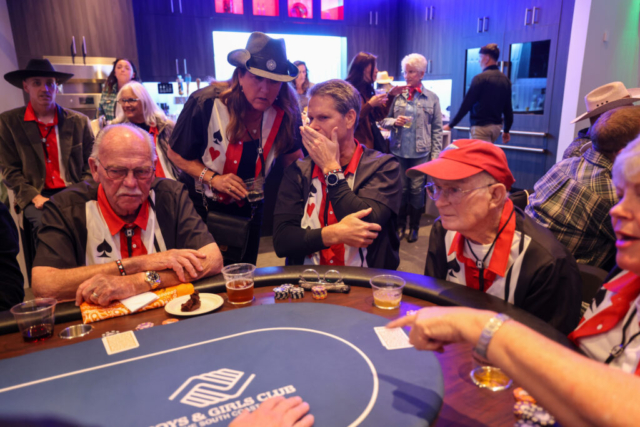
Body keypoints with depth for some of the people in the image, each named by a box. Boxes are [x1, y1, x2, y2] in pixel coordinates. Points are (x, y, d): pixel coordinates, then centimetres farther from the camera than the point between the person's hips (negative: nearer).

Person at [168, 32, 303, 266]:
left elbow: (292, 158, 0)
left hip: (248, 211, 3)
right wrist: (212, 178, -24)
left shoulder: (285, 113, -13)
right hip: (201, 207, -2)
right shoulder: (204, 104, -21)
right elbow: (177, 154, -11)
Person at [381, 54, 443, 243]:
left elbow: (437, 129, 2)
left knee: (417, 190, 5)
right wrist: (394, 121, -16)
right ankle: (400, 225, 23)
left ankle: (414, 226, 21)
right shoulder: (397, 95, 1)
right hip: (399, 151, 1)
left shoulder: (432, 98, 1)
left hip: (420, 153, -1)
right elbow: (384, 120, 6)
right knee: (401, 189, 8)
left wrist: (435, 153, -3)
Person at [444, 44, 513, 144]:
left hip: (481, 126, -8)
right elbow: (508, 108, 12)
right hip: (497, 126, 8)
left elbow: (466, 104, -13)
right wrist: (506, 131, 20)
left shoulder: (480, 78, -12)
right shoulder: (505, 80, 9)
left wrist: (451, 124, -6)